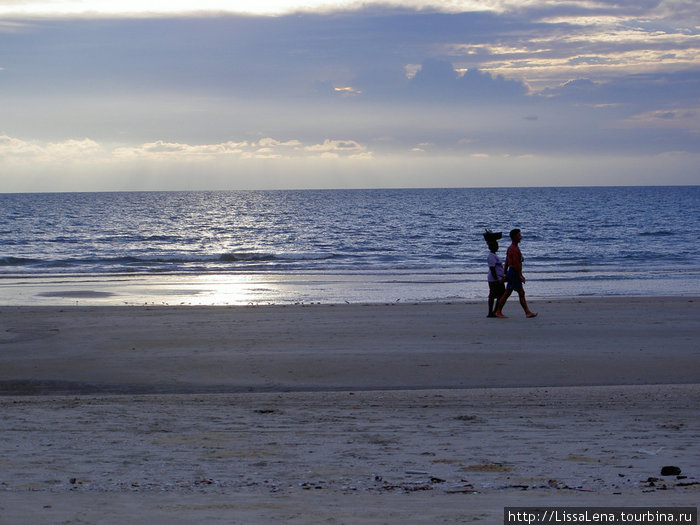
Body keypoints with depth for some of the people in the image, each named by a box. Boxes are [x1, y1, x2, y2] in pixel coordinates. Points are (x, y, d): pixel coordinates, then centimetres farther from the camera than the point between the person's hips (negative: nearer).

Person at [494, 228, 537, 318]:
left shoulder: (511, 248, 16)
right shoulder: (514, 249, -17)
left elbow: (507, 262, 19)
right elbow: (516, 263, -23)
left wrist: (505, 274, 21)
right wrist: (520, 275, -22)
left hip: (513, 273, 11)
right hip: (514, 273, -11)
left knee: (521, 293, 8)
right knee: (507, 293, -5)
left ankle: (527, 312, 8)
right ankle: (498, 312, 1)